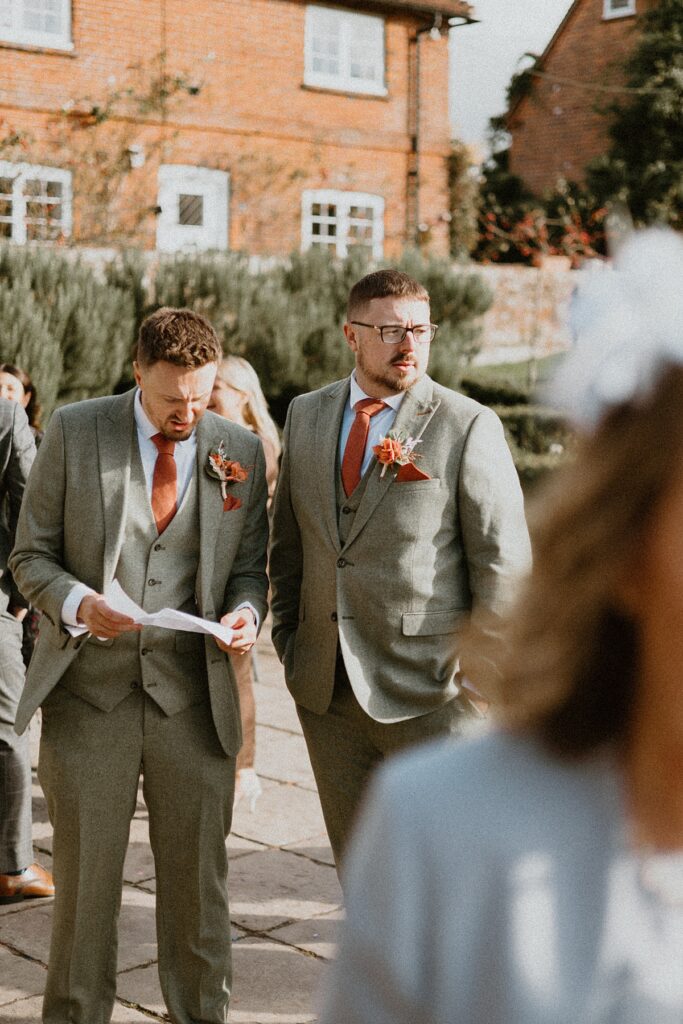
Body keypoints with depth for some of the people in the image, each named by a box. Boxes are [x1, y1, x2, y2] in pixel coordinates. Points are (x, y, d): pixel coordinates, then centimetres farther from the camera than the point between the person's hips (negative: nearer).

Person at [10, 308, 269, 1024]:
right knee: (84, 879, 9)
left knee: (197, 879, 10)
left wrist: (245, 613, -9)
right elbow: (31, 554, 2)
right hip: (89, 693, -1)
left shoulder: (239, 451, 4)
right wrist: (77, 603, -18)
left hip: (193, 697, 1)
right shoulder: (73, 432, -1)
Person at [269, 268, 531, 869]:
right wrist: (288, 637, 10)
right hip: (325, 685, 5)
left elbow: (504, 560, -9)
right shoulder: (306, 415, 7)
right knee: (355, 855, 16)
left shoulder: (469, 427, -9)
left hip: (426, 687, -4)